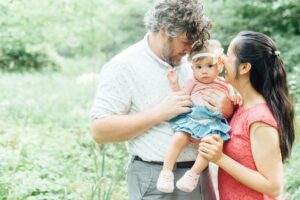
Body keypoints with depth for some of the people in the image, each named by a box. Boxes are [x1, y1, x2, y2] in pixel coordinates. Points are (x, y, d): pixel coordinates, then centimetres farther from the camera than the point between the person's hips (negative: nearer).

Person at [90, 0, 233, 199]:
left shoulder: (190, 63, 8)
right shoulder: (124, 66, -10)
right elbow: (100, 130, -16)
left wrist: (226, 109, -5)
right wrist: (159, 112, -19)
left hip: (200, 174, 6)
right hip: (157, 180, -6)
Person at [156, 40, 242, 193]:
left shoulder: (225, 87, 17)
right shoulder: (193, 83, 18)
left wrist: (234, 101, -2)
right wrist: (174, 84, 2)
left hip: (212, 124, 0)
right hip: (191, 119, 0)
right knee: (178, 138, -28)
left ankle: (194, 174, -17)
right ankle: (166, 172, -20)